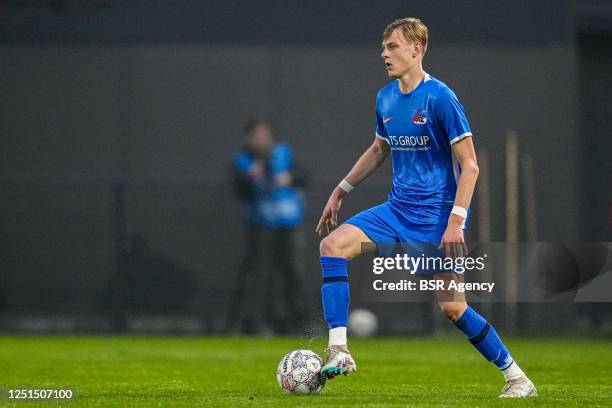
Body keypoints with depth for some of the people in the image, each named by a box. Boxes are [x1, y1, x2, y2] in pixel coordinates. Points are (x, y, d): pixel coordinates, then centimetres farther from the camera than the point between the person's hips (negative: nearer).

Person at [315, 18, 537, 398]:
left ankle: (517, 378, 7)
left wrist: (456, 220, -21)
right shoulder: (385, 98, 8)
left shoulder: (441, 98, -14)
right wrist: (341, 191, 21)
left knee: (451, 306, -8)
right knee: (333, 245, -12)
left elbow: (470, 165, -14)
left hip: (436, 215, -7)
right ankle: (339, 352, -16)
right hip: (397, 209, 7)